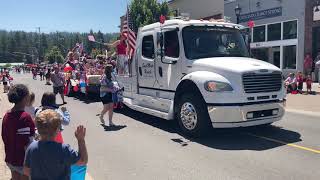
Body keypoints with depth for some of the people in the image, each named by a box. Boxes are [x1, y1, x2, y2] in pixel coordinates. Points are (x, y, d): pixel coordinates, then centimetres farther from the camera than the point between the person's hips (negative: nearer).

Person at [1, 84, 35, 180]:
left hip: (10, 159, 8)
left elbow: (4, 137, 9)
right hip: (23, 161, -8)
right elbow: (26, 144, -25)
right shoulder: (25, 117, -25)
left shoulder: (7, 115, 1)